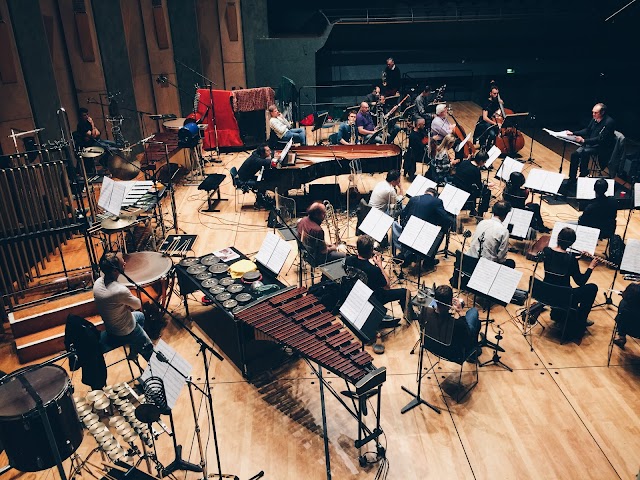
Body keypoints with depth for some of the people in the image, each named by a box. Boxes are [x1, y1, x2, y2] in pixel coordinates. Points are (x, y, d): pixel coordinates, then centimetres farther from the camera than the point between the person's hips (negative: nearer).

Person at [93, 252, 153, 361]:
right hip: (125, 332, -8)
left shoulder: (97, 283, -13)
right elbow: (138, 305, -19)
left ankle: (134, 352, 40)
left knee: (140, 316, 31)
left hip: (109, 327, 8)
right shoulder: (120, 291, -38)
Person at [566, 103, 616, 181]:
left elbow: (601, 139, -25)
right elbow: (587, 130, 16)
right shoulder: (595, 119, 2)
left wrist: (584, 141, -32)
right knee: (575, 154, -12)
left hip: (603, 147, -7)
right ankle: (572, 179, -5)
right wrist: (572, 133, 5)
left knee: (585, 152, -32)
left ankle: (583, 174, -14)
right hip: (592, 143, 7)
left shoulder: (609, 122, -20)